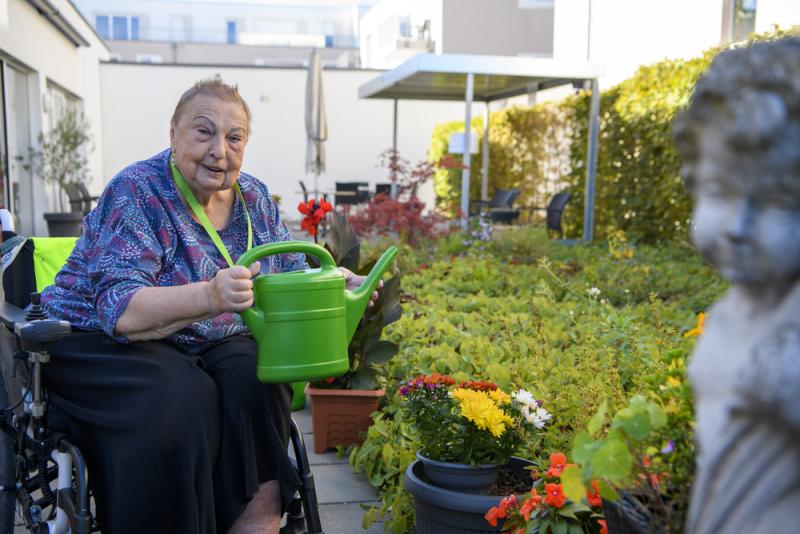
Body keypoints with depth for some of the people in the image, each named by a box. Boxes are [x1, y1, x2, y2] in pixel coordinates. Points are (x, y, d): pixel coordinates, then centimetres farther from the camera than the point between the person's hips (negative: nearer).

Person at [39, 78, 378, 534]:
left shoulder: (254, 196, 4)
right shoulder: (138, 193, -15)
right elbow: (120, 310, -26)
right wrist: (210, 297, -44)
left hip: (213, 344, 5)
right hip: (104, 343, -5)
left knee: (258, 386, -26)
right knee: (181, 403, -34)